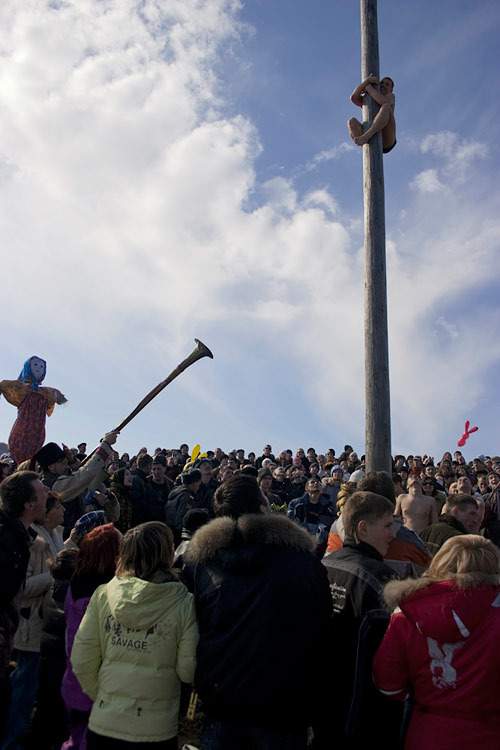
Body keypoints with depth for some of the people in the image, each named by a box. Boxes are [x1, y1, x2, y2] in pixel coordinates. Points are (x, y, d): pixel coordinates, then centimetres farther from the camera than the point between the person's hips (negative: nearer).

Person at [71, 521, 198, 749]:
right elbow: (188, 670, -12)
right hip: (156, 730, -2)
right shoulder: (184, 603, -14)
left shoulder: (103, 595, -7)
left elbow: (82, 661, -2)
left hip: (104, 724, 2)